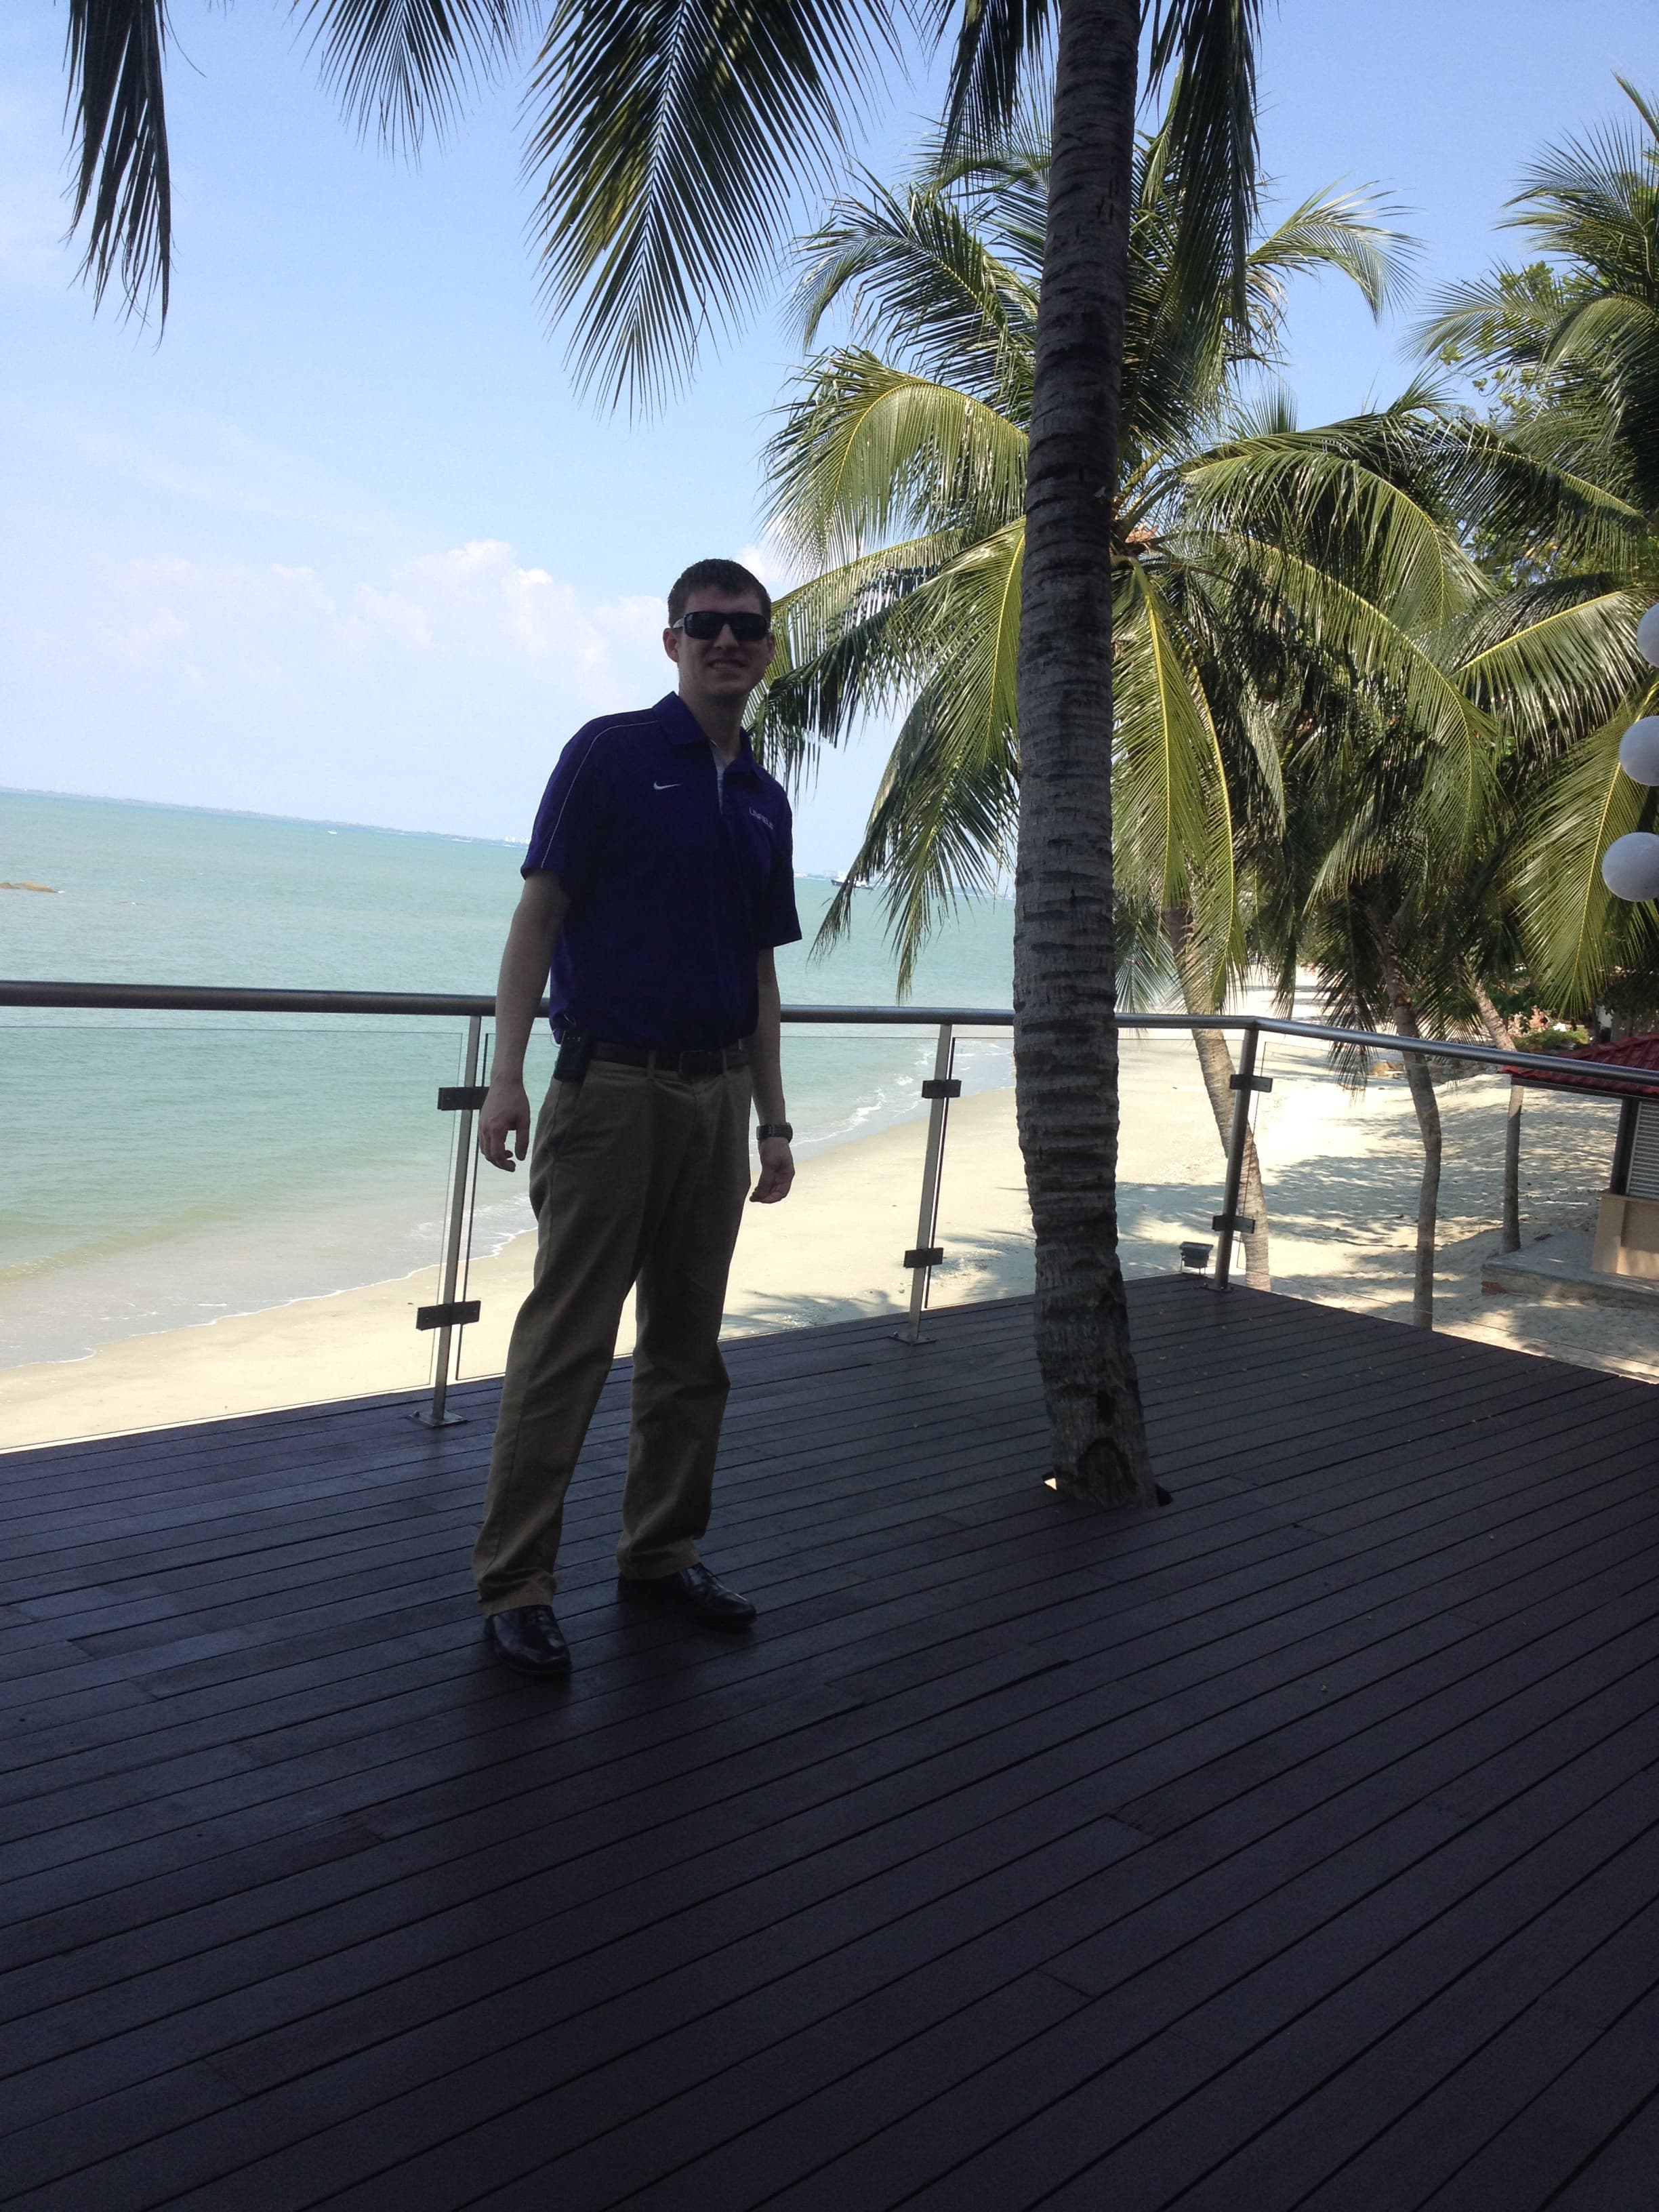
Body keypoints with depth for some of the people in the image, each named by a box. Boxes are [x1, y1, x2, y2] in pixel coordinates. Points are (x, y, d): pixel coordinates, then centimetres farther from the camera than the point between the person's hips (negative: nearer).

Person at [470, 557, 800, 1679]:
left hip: (715, 1095, 6)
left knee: (690, 1347, 11)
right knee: (565, 1344, -5)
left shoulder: (765, 799, 14)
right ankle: (515, 1586, 3)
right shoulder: (610, 753, -2)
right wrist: (508, 1075, -15)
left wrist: (773, 1121, 14)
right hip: (608, 1084, -6)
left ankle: (664, 1553, 23)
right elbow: (538, 915, -6)